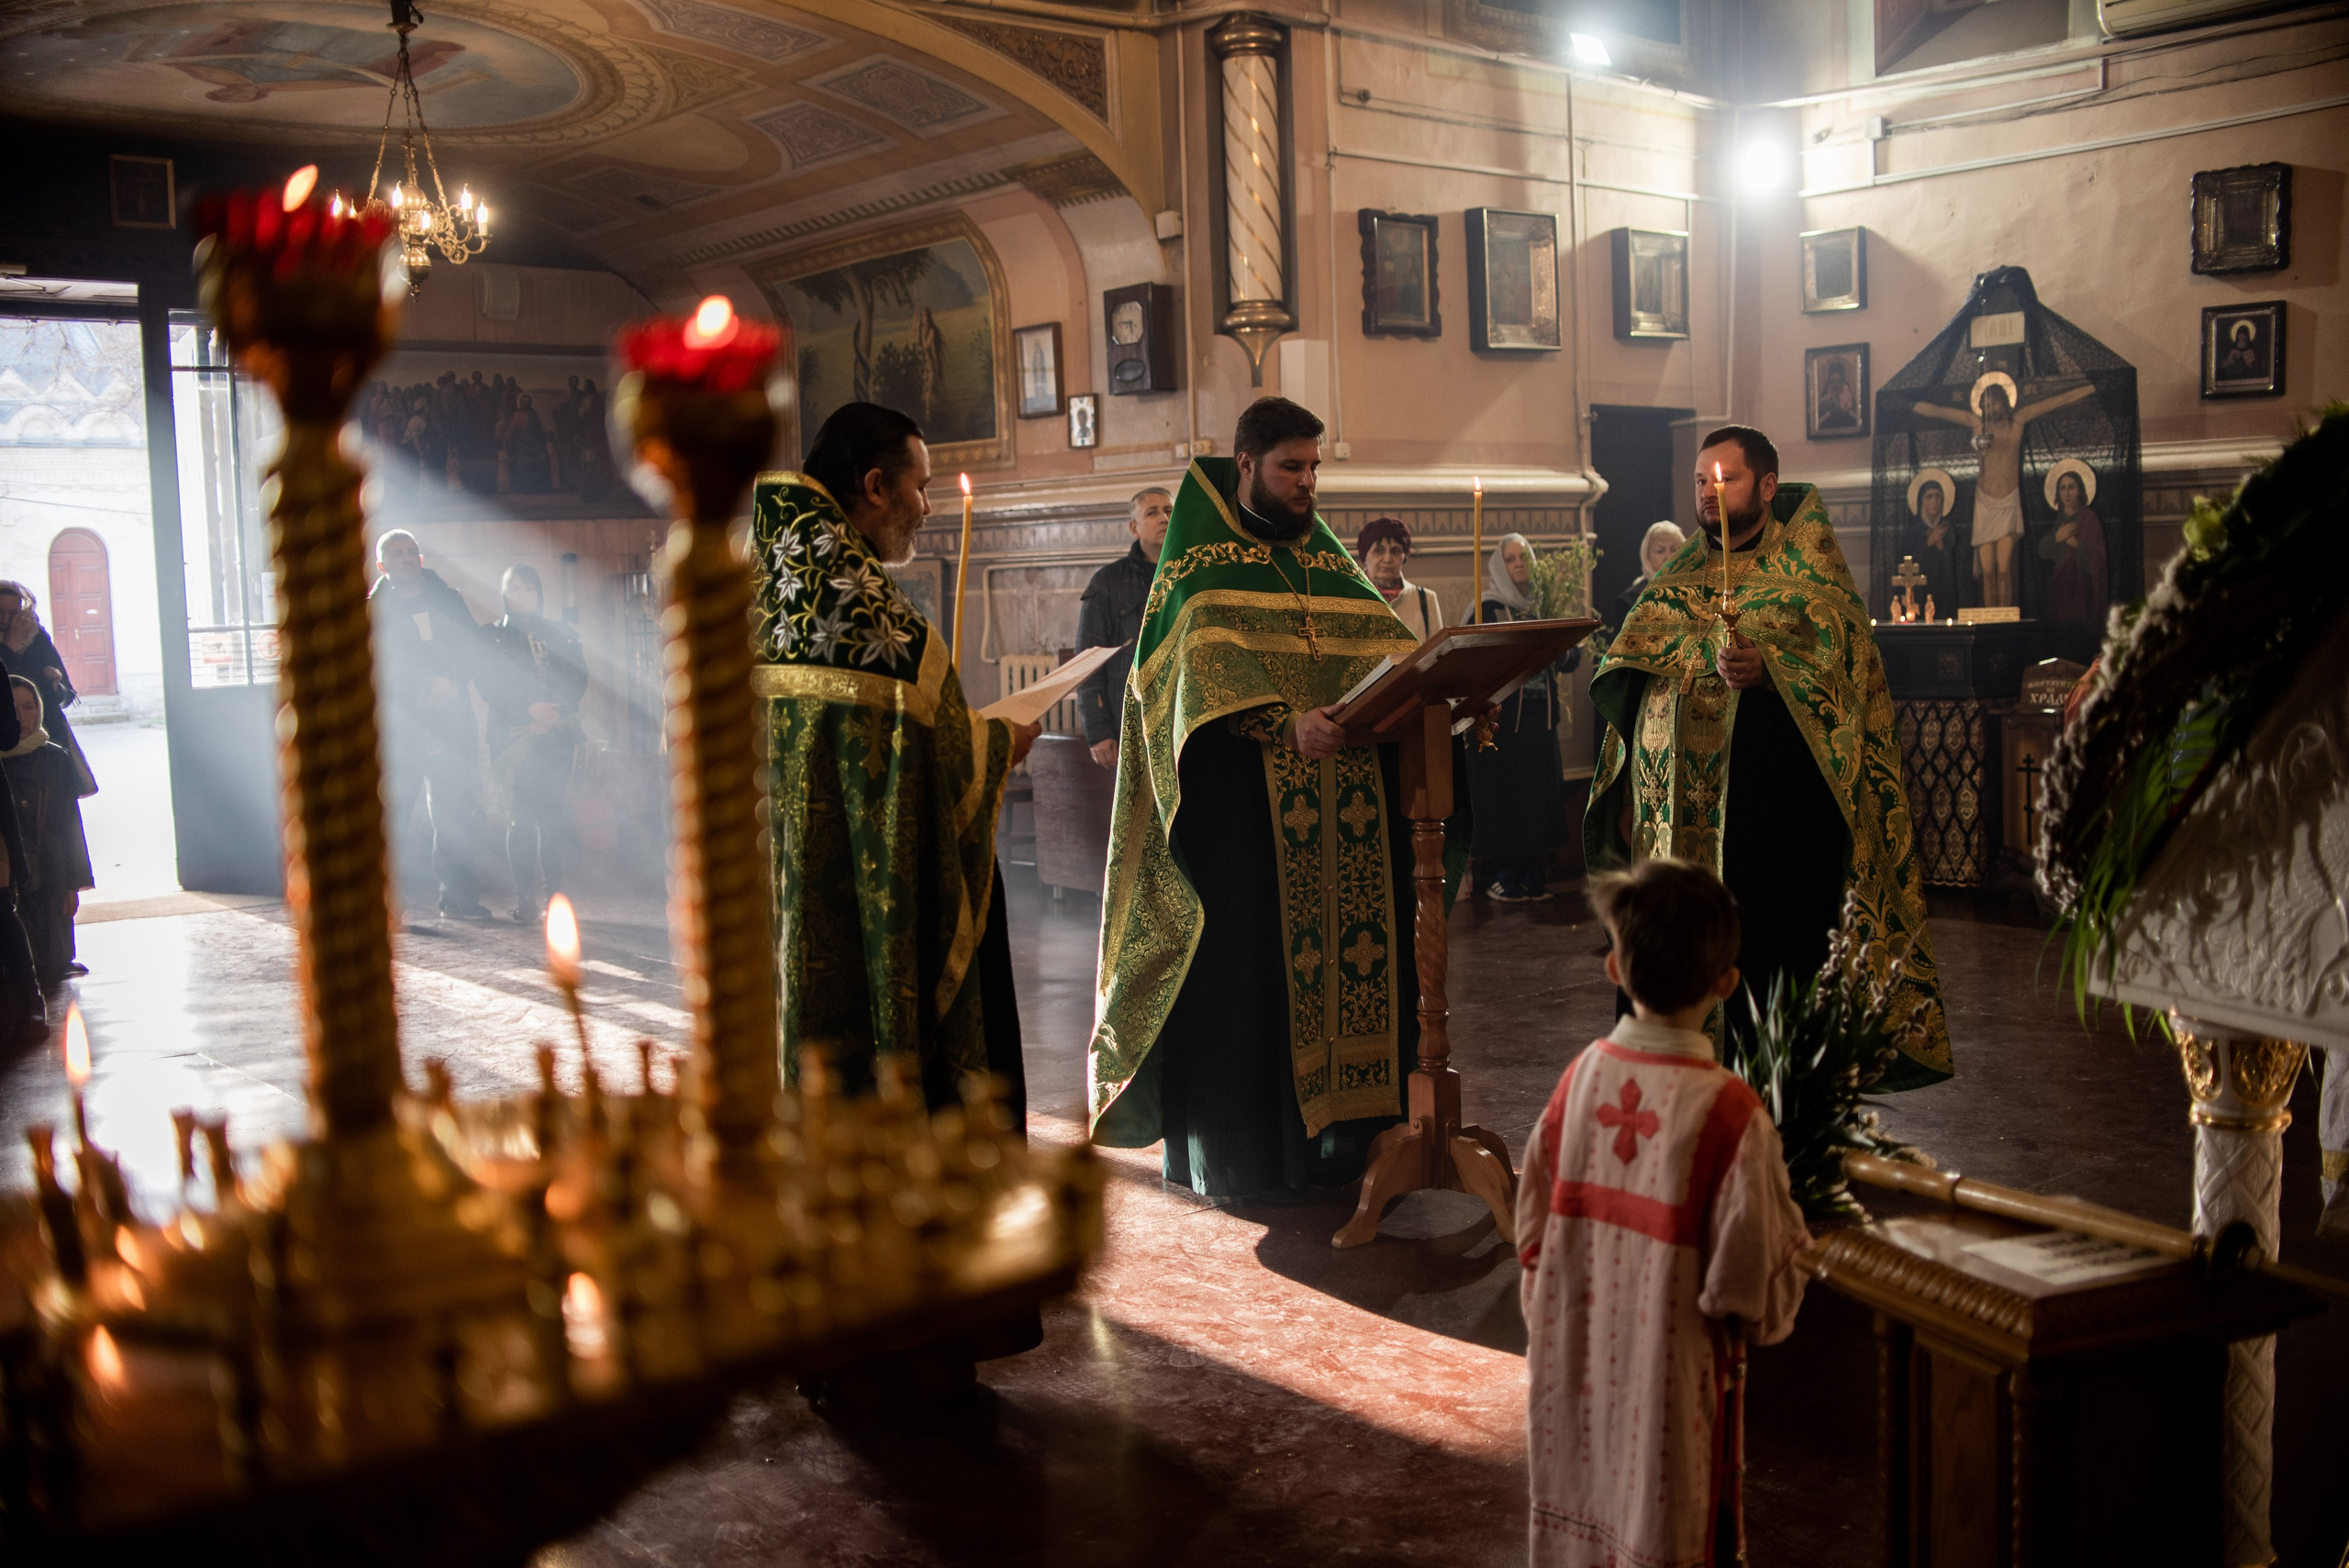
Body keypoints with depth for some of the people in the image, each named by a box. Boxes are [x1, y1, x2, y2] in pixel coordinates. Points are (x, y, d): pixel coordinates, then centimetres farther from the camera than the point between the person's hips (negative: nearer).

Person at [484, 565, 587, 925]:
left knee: (554, 815, -6)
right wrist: (531, 709, -14)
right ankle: (526, 899, -5)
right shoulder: (492, 636, 10)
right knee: (521, 816, -8)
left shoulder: (559, 634, 16)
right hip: (513, 736, -1)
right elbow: (490, 686, -1)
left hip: (556, 735, 2)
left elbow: (578, 679, 8)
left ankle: (553, 895, -1)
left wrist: (555, 710, -10)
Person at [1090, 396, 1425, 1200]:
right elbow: (1209, 658, -15)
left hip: (1347, 798, 6)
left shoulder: (1330, 564, 19)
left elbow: (1386, 643, 9)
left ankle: (1336, 1127, 12)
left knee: (1351, 945, 4)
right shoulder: (1203, 563, 1)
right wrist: (1285, 721, -30)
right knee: (1244, 958, -5)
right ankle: (1235, 1148, 3)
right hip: (1244, 802, -5)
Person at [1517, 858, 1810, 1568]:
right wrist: (1792, 1238, 2)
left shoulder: (1580, 1076, -6)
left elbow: (1533, 1235, 3)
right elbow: (1754, 1296, -17)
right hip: (1670, 1393, -4)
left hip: (1571, 1382, 5)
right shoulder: (1730, 1111, -21)